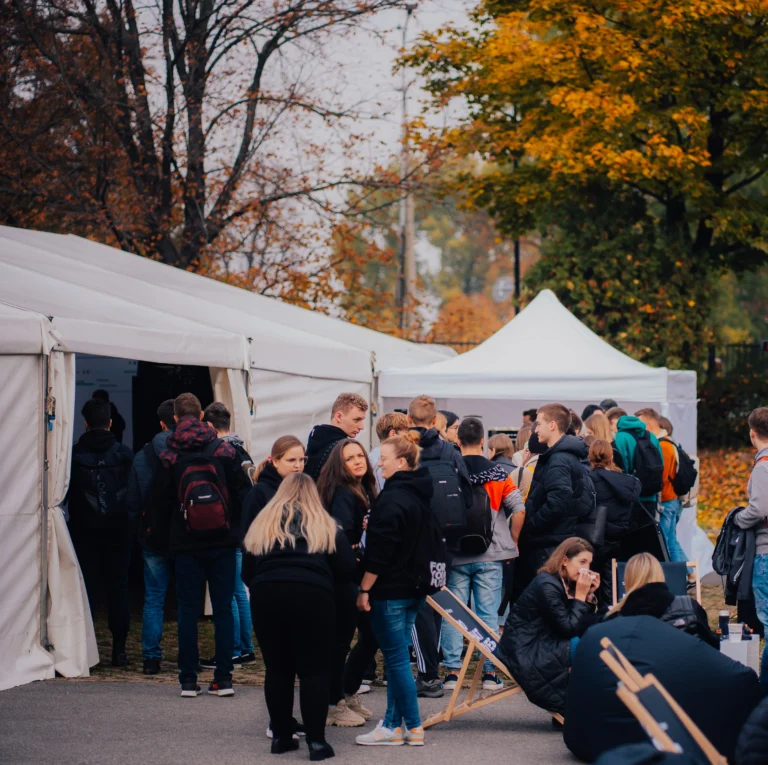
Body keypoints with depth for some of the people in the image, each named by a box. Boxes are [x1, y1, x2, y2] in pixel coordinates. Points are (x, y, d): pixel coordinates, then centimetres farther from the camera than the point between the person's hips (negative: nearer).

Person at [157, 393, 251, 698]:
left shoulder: (168, 456, -5)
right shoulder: (223, 450, -3)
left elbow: (163, 501, 1)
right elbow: (243, 493, -1)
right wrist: (236, 528, 13)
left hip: (186, 544, -1)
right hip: (222, 543, 1)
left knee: (188, 610, 5)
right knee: (223, 608, 6)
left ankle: (188, 680, 4)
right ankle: (223, 678, 4)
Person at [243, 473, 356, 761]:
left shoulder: (263, 524, 20)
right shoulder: (326, 526, 15)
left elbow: (247, 571, 15)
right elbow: (347, 570, 8)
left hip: (266, 597, 2)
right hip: (312, 597, -2)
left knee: (277, 669, 12)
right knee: (313, 670, 3)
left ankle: (281, 736, 19)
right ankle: (316, 741, 2)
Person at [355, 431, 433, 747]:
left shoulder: (392, 499, -18)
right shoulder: (421, 495, 11)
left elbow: (379, 551, -19)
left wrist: (364, 589, -14)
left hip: (390, 590, -9)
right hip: (413, 588, 9)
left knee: (396, 658, -3)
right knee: (395, 657, 14)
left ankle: (413, 728, 1)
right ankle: (393, 723, 17)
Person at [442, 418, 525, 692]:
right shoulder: (498, 474, -3)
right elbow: (519, 510, -7)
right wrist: (512, 543, 5)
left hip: (455, 554, 0)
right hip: (490, 556, 0)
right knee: (488, 614, 6)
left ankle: (452, 671, 5)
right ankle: (490, 672, 7)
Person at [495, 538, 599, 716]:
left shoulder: (567, 584, 10)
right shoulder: (547, 585, -18)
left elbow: (586, 629, 8)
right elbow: (569, 629, -20)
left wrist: (589, 595, -3)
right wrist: (580, 595, -14)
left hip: (545, 645, 10)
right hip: (526, 654, -10)